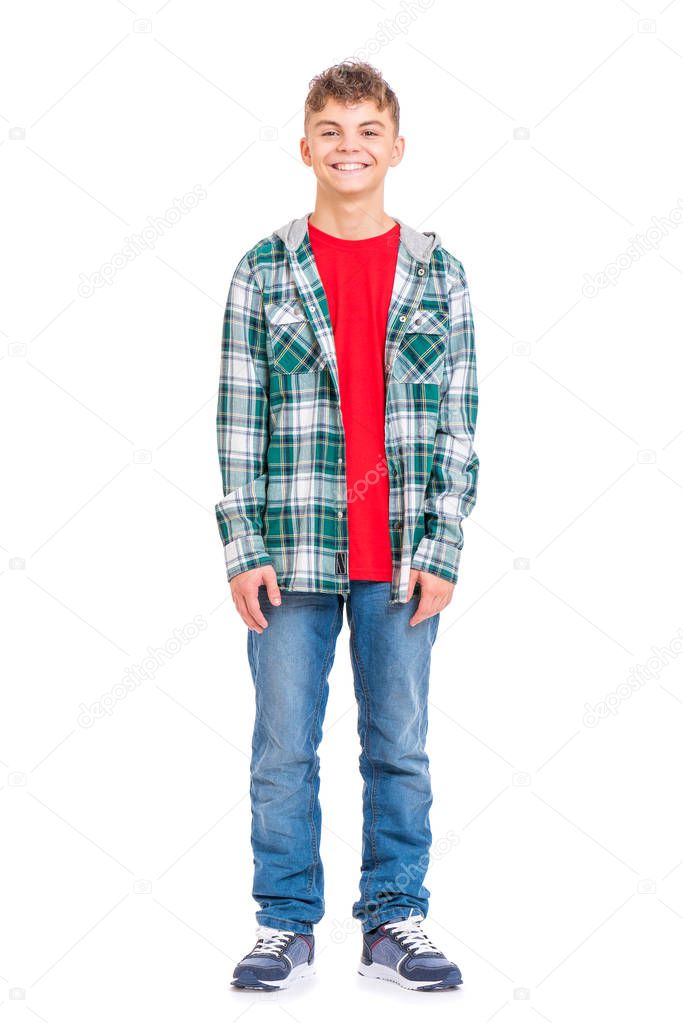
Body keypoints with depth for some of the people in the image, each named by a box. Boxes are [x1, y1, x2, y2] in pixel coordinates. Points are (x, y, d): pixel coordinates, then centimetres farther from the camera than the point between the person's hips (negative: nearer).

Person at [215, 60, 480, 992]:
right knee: (283, 750, 6)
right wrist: (245, 547, -5)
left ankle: (395, 924, 21)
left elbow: (458, 422, 3)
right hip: (294, 553, 0)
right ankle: (288, 926, 19)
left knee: (400, 749, 9)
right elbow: (238, 419, 1)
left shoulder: (439, 273, 5)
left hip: (401, 558, 1)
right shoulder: (265, 270, 3)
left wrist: (441, 550, -4)